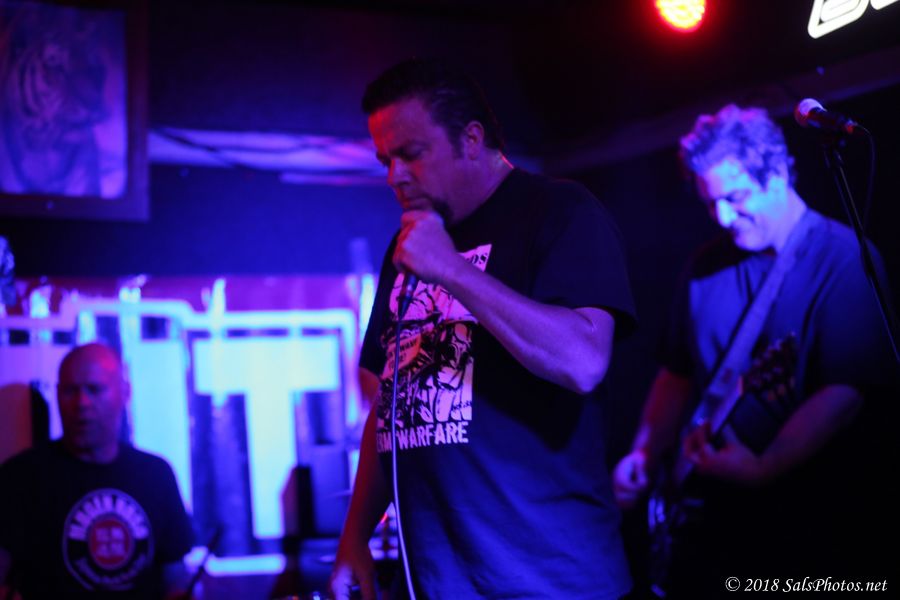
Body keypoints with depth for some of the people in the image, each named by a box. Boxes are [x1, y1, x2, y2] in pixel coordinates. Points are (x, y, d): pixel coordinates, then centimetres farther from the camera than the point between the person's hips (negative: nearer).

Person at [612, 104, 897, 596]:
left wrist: (762, 471, -27)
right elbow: (677, 372, 17)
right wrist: (646, 454, 4)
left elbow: (847, 390, -20)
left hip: (816, 523, -5)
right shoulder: (706, 268, 8)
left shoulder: (845, 258, -11)